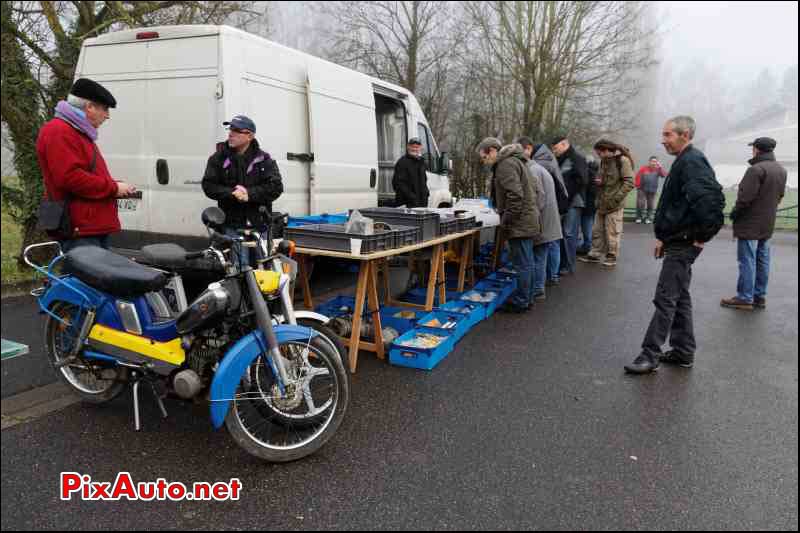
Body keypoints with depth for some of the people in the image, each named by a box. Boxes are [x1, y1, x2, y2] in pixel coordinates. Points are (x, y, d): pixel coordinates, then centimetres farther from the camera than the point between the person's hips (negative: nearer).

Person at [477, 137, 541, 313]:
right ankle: (524, 298, 26)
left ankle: (520, 302, 6)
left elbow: (515, 196, -24)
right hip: (527, 221, 11)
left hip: (520, 223, -11)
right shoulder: (513, 161, 18)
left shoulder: (506, 164, -15)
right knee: (526, 263, 16)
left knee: (522, 264, -2)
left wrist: (506, 221, -16)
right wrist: (506, 219, 20)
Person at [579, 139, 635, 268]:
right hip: (602, 203, 8)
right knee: (598, 231, 11)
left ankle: (612, 257, 11)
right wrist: (599, 181, 5)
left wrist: (615, 199, -18)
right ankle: (595, 254, 20)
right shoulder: (604, 161, 13)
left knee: (612, 232, 1)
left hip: (614, 204, -8)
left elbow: (629, 183, -16)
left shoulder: (622, 160, -11)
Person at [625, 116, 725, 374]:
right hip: (678, 241, 11)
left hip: (684, 244, -11)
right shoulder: (684, 161, 16)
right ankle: (684, 352, 25)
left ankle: (650, 354, 2)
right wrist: (665, 236, 19)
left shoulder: (692, 161, -17)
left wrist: (703, 235, -21)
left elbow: (712, 198, -31)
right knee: (680, 297, 15)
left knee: (666, 298, -5)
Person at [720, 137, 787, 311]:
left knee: (747, 261, -3)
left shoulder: (756, 169, -19)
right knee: (762, 260, 13)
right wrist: (768, 211, 18)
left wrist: (734, 213, -6)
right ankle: (760, 296, 19)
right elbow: (780, 195, 15)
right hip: (768, 224, 8)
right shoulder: (781, 170, 10)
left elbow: (745, 197, -21)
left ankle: (745, 298, 1)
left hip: (750, 224, -8)